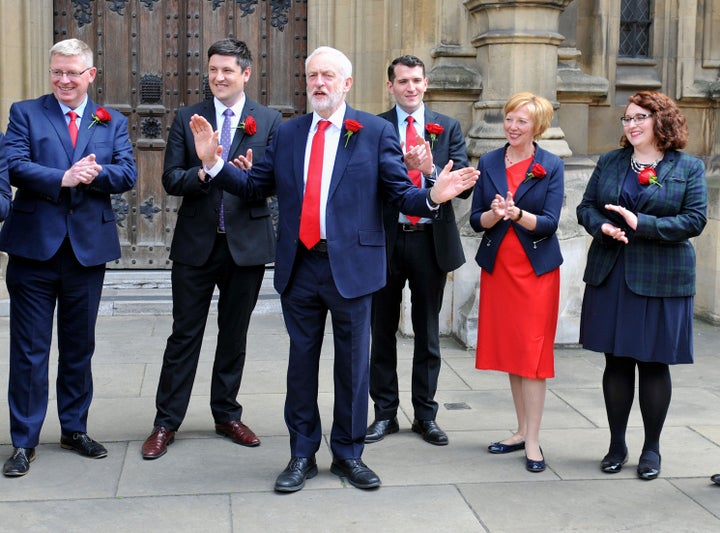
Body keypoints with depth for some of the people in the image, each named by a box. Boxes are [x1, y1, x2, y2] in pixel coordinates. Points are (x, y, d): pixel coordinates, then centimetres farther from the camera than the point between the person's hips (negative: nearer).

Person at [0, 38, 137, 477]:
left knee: (79, 347, 14)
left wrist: (94, 173, -20)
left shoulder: (113, 122, 11)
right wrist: (64, 178, -23)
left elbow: (128, 174, -2)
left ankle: (75, 428, 27)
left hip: (88, 247, 2)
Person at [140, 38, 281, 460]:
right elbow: (171, 179, -1)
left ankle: (227, 414, 26)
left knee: (234, 333, 12)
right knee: (185, 333, 5)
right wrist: (201, 174, -21)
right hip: (196, 243, 0)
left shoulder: (270, 121, 2)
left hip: (247, 243, 0)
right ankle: (166, 422, 13)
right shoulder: (187, 119, 4)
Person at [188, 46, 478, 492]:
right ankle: (302, 455, 25)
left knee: (352, 363, 7)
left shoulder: (376, 132, -1)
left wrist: (432, 196, -25)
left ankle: (348, 453, 24)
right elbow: (256, 185, 11)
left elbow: (400, 193, -5)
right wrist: (215, 163, -1)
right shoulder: (287, 133, 10)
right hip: (299, 266, 3)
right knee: (301, 362, 11)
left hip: (351, 265, -3)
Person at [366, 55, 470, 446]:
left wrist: (430, 170, -22)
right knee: (383, 330, 9)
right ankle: (385, 413, 21)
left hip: (431, 241, 1)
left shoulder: (447, 128, 4)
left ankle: (425, 415, 21)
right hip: (386, 239, -1)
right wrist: (398, 164, -26)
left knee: (427, 332, 9)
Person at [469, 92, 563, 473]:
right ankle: (522, 430, 20)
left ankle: (532, 442, 1)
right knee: (508, 350, 8)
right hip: (497, 266, 4)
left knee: (532, 352, -5)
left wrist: (517, 213, -27)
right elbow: (476, 220, 3)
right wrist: (495, 213, -18)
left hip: (537, 268, -4)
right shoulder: (488, 163, 6)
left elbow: (549, 223, -10)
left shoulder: (551, 166, -3)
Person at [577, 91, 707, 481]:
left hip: (661, 279, -3)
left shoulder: (688, 167, -1)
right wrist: (603, 227, -13)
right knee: (616, 361, 8)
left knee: (654, 363, 4)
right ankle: (616, 445, 20)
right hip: (610, 276, 3)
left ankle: (652, 449, 18)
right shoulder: (609, 162, 10)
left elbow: (695, 220, -9)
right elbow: (586, 207, 9)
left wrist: (641, 224, -19)